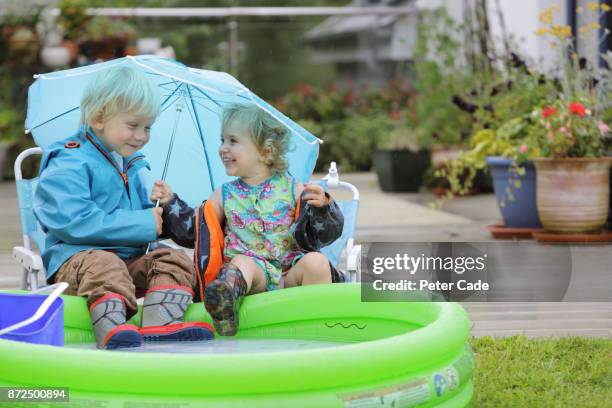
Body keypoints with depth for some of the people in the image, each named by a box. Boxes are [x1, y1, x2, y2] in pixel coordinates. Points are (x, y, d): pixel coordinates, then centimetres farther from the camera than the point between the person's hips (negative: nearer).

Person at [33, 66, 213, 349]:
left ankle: (159, 323, -39)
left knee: (175, 260, -13)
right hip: (74, 257, -8)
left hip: (131, 259, 8)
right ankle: (111, 329, -59)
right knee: (103, 264, -37)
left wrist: (159, 209, 4)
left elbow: (141, 213, 32)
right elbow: (74, 222, -22)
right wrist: (143, 223, -18)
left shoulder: (131, 167, 21)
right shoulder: (69, 165, -9)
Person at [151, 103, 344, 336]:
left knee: (316, 261, -30)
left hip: (291, 272, 0)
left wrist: (321, 207, -17)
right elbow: (191, 229, 22)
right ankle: (226, 296, -65)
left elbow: (320, 235, 2)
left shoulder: (293, 191, 8)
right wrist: (170, 204, 13)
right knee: (241, 263, -34)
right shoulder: (224, 196, 18)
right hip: (252, 271, 0)